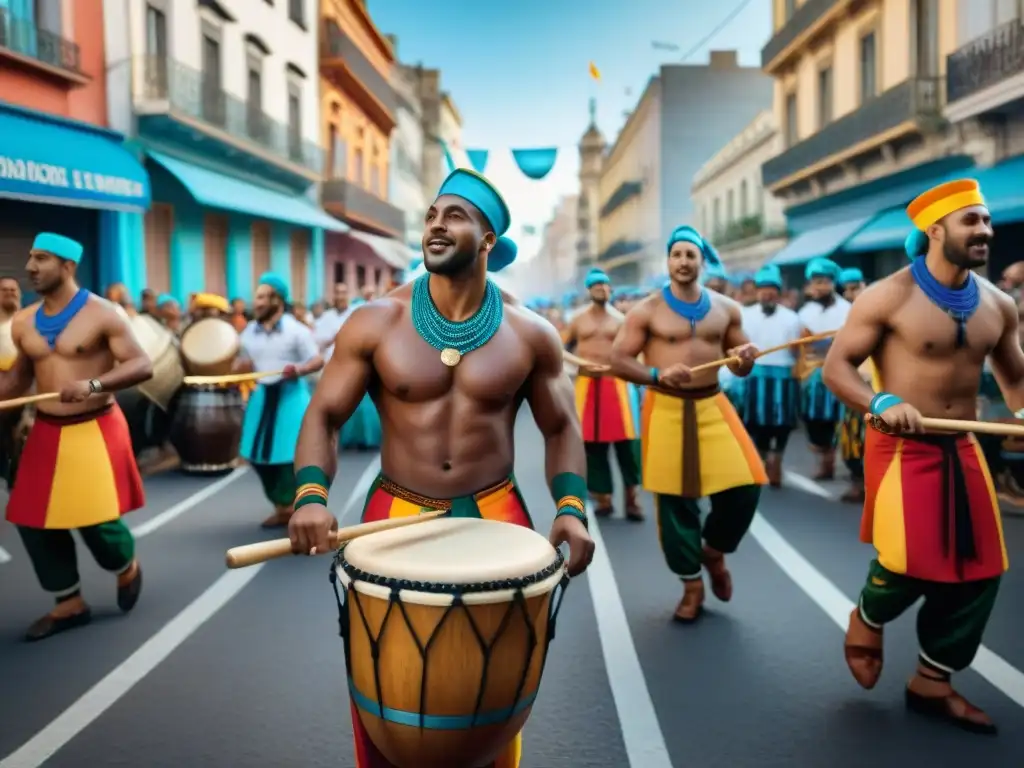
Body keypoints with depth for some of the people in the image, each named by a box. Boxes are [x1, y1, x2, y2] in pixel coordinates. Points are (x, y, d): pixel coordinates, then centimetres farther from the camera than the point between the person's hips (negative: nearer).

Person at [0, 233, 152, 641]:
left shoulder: (101, 313, -10)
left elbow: (142, 365, -15)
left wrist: (93, 385, -28)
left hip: (95, 430, -6)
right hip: (46, 431, 6)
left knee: (95, 517, -9)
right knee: (33, 520, 5)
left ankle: (127, 568, 26)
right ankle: (69, 603, 23)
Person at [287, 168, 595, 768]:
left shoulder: (530, 333, -3)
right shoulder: (375, 324, -5)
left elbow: (561, 428, 5)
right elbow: (324, 415, -3)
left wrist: (572, 507, -11)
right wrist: (311, 496, -21)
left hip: (495, 516, 1)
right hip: (395, 515, 0)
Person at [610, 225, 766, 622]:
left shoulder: (726, 308, 7)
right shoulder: (646, 311, -3)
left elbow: (738, 367, 13)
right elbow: (618, 361, -6)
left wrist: (746, 360, -11)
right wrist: (658, 374, -22)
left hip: (713, 405, 3)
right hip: (666, 409, -3)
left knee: (745, 486, -6)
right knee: (675, 500, 2)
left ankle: (714, 552, 24)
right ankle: (692, 584, 20)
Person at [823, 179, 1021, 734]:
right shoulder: (888, 297, -11)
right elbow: (835, 366, -10)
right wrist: (881, 404, -27)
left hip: (962, 450, 6)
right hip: (902, 448, -6)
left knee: (978, 570, 7)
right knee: (906, 563, -13)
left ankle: (932, 683, 26)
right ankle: (867, 619, 24)